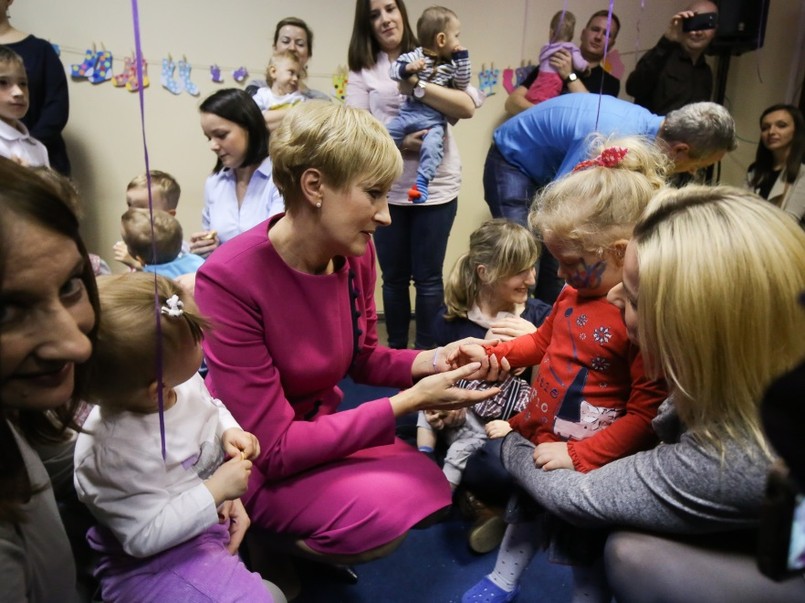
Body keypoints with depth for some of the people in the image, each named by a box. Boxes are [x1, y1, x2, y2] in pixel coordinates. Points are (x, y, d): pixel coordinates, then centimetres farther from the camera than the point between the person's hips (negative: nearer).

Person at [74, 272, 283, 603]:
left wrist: (229, 432, -11)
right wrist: (215, 491, -29)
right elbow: (143, 537, -26)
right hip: (155, 556, -8)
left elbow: (211, 408, 9)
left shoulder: (183, 381, -13)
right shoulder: (116, 453, -33)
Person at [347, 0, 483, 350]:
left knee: (428, 277, 5)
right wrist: (398, 143, -20)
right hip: (387, 190, 1)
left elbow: (468, 107, -7)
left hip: (436, 187, 0)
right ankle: (396, 350, 28)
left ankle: (426, 353, 20)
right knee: (394, 277, 11)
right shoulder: (362, 71, 6)